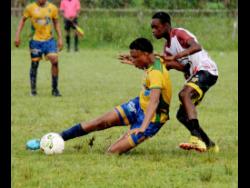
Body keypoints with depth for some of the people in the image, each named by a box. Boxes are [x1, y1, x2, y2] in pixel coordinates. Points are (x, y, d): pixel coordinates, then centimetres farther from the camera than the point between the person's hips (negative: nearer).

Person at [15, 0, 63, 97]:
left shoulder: (53, 8, 1)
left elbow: (56, 23, 13)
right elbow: (22, 20, 8)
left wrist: (60, 38, 7)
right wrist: (17, 36, 2)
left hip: (49, 40, 1)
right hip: (35, 41, -1)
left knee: (55, 61, -13)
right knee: (34, 64, 3)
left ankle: (55, 89, -2)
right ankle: (33, 90, 17)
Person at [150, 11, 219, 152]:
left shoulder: (180, 34, -9)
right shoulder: (167, 46, 18)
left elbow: (196, 47, -29)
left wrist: (173, 57, -36)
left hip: (206, 70, -10)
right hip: (193, 75, 10)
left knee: (184, 94, -33)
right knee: (182, 115, 8)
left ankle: (196, 139, -46)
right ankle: (209, 145, 15)